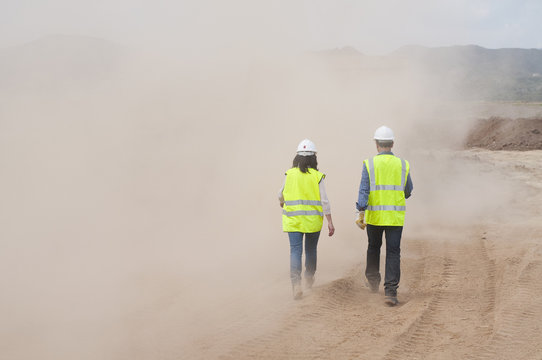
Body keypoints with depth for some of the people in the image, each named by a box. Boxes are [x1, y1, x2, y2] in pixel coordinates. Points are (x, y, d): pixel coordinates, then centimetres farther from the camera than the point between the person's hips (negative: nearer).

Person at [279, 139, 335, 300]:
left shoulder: (290, 174, -2)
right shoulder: (317, 176, -6)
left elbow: (281, 194, 14)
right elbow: (324, 201, -9)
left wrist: (282, 202, 37)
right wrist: (330, 222, -5)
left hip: (293, 219, 0)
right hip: (313, 220, 0)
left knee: (295, 251, -3)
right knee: (311, 249, 20)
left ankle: (296, 283, -20)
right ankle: (309, 278, 36)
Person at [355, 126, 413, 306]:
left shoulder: (370, 164, -5)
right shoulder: (403, 165, 2)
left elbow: (364, 190, -13)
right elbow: (408, 191, 13)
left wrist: (361, 212, -16)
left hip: (374, 216, 0)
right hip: (395, 217, 0)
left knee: (373, 247, 22)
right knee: (393, 253, 0)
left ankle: (373, 280, 35)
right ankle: (390, 291, -10)